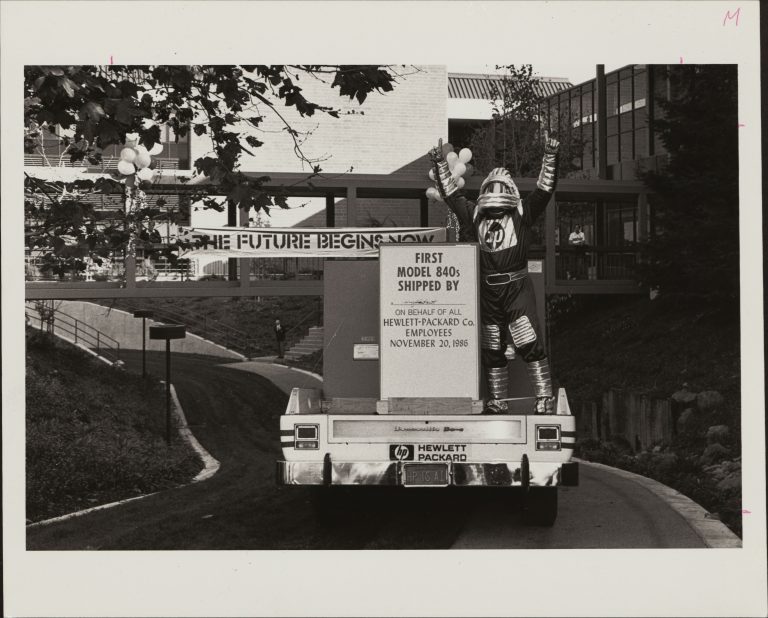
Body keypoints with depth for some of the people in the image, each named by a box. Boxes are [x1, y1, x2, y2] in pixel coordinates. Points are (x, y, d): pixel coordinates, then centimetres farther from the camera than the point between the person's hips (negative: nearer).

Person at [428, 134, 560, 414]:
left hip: (517, 288, -4)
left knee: (530, 344, -12)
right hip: (487, 292, 4)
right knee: (491, 349, 10)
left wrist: (550, 158, -11)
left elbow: (545, 189, -2)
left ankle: (544, 397, -8)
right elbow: (450, 192, 17)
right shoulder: (474, 214, 13)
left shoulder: (522, 213, 6)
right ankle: (497, 400, 20)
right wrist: (440, 164, 11)